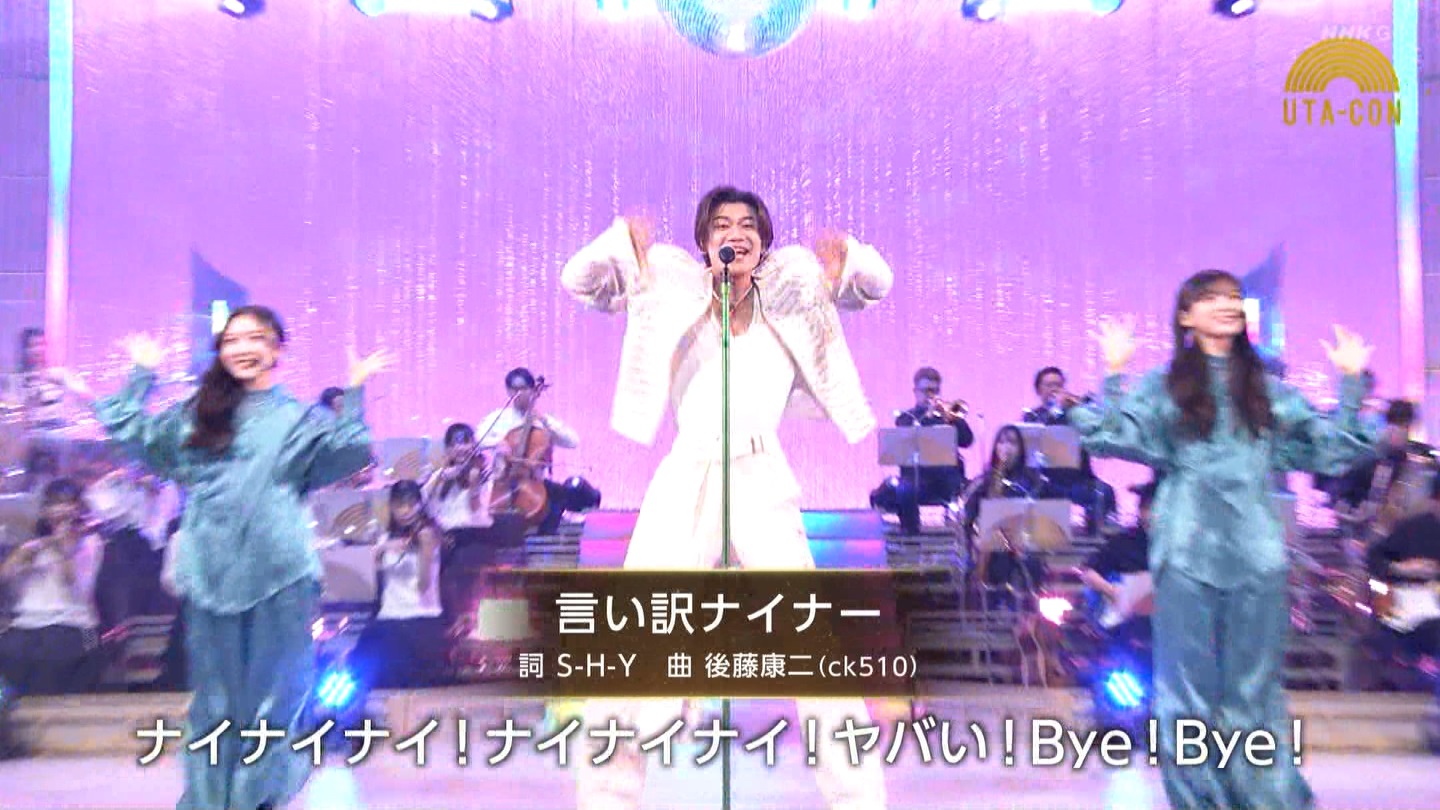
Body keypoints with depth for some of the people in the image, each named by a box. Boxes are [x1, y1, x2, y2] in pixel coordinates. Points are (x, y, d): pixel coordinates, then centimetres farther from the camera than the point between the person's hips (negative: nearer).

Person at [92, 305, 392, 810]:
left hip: (276, 572, -3)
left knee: (271, 691, 6)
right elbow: (133, 436, 21)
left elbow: (348, 452, -10)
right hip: (212, 569, 3)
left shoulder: (298, 418, 6)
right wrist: (142, 375, 17)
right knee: (216, 695, 14)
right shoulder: (197, 414, 16)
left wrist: (355, 392, -16)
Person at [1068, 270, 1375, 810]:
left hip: (1257, 557, 2)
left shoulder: (1268, 391, 14)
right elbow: (1107, 439, -6)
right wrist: (1114, 373, -11)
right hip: (1187, 556, -2)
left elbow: (1336, 450, 16)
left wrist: (1352, 381, 12)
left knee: (1255, 693, 10)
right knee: (1191, 693, 5)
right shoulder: (1164, 387, 6)